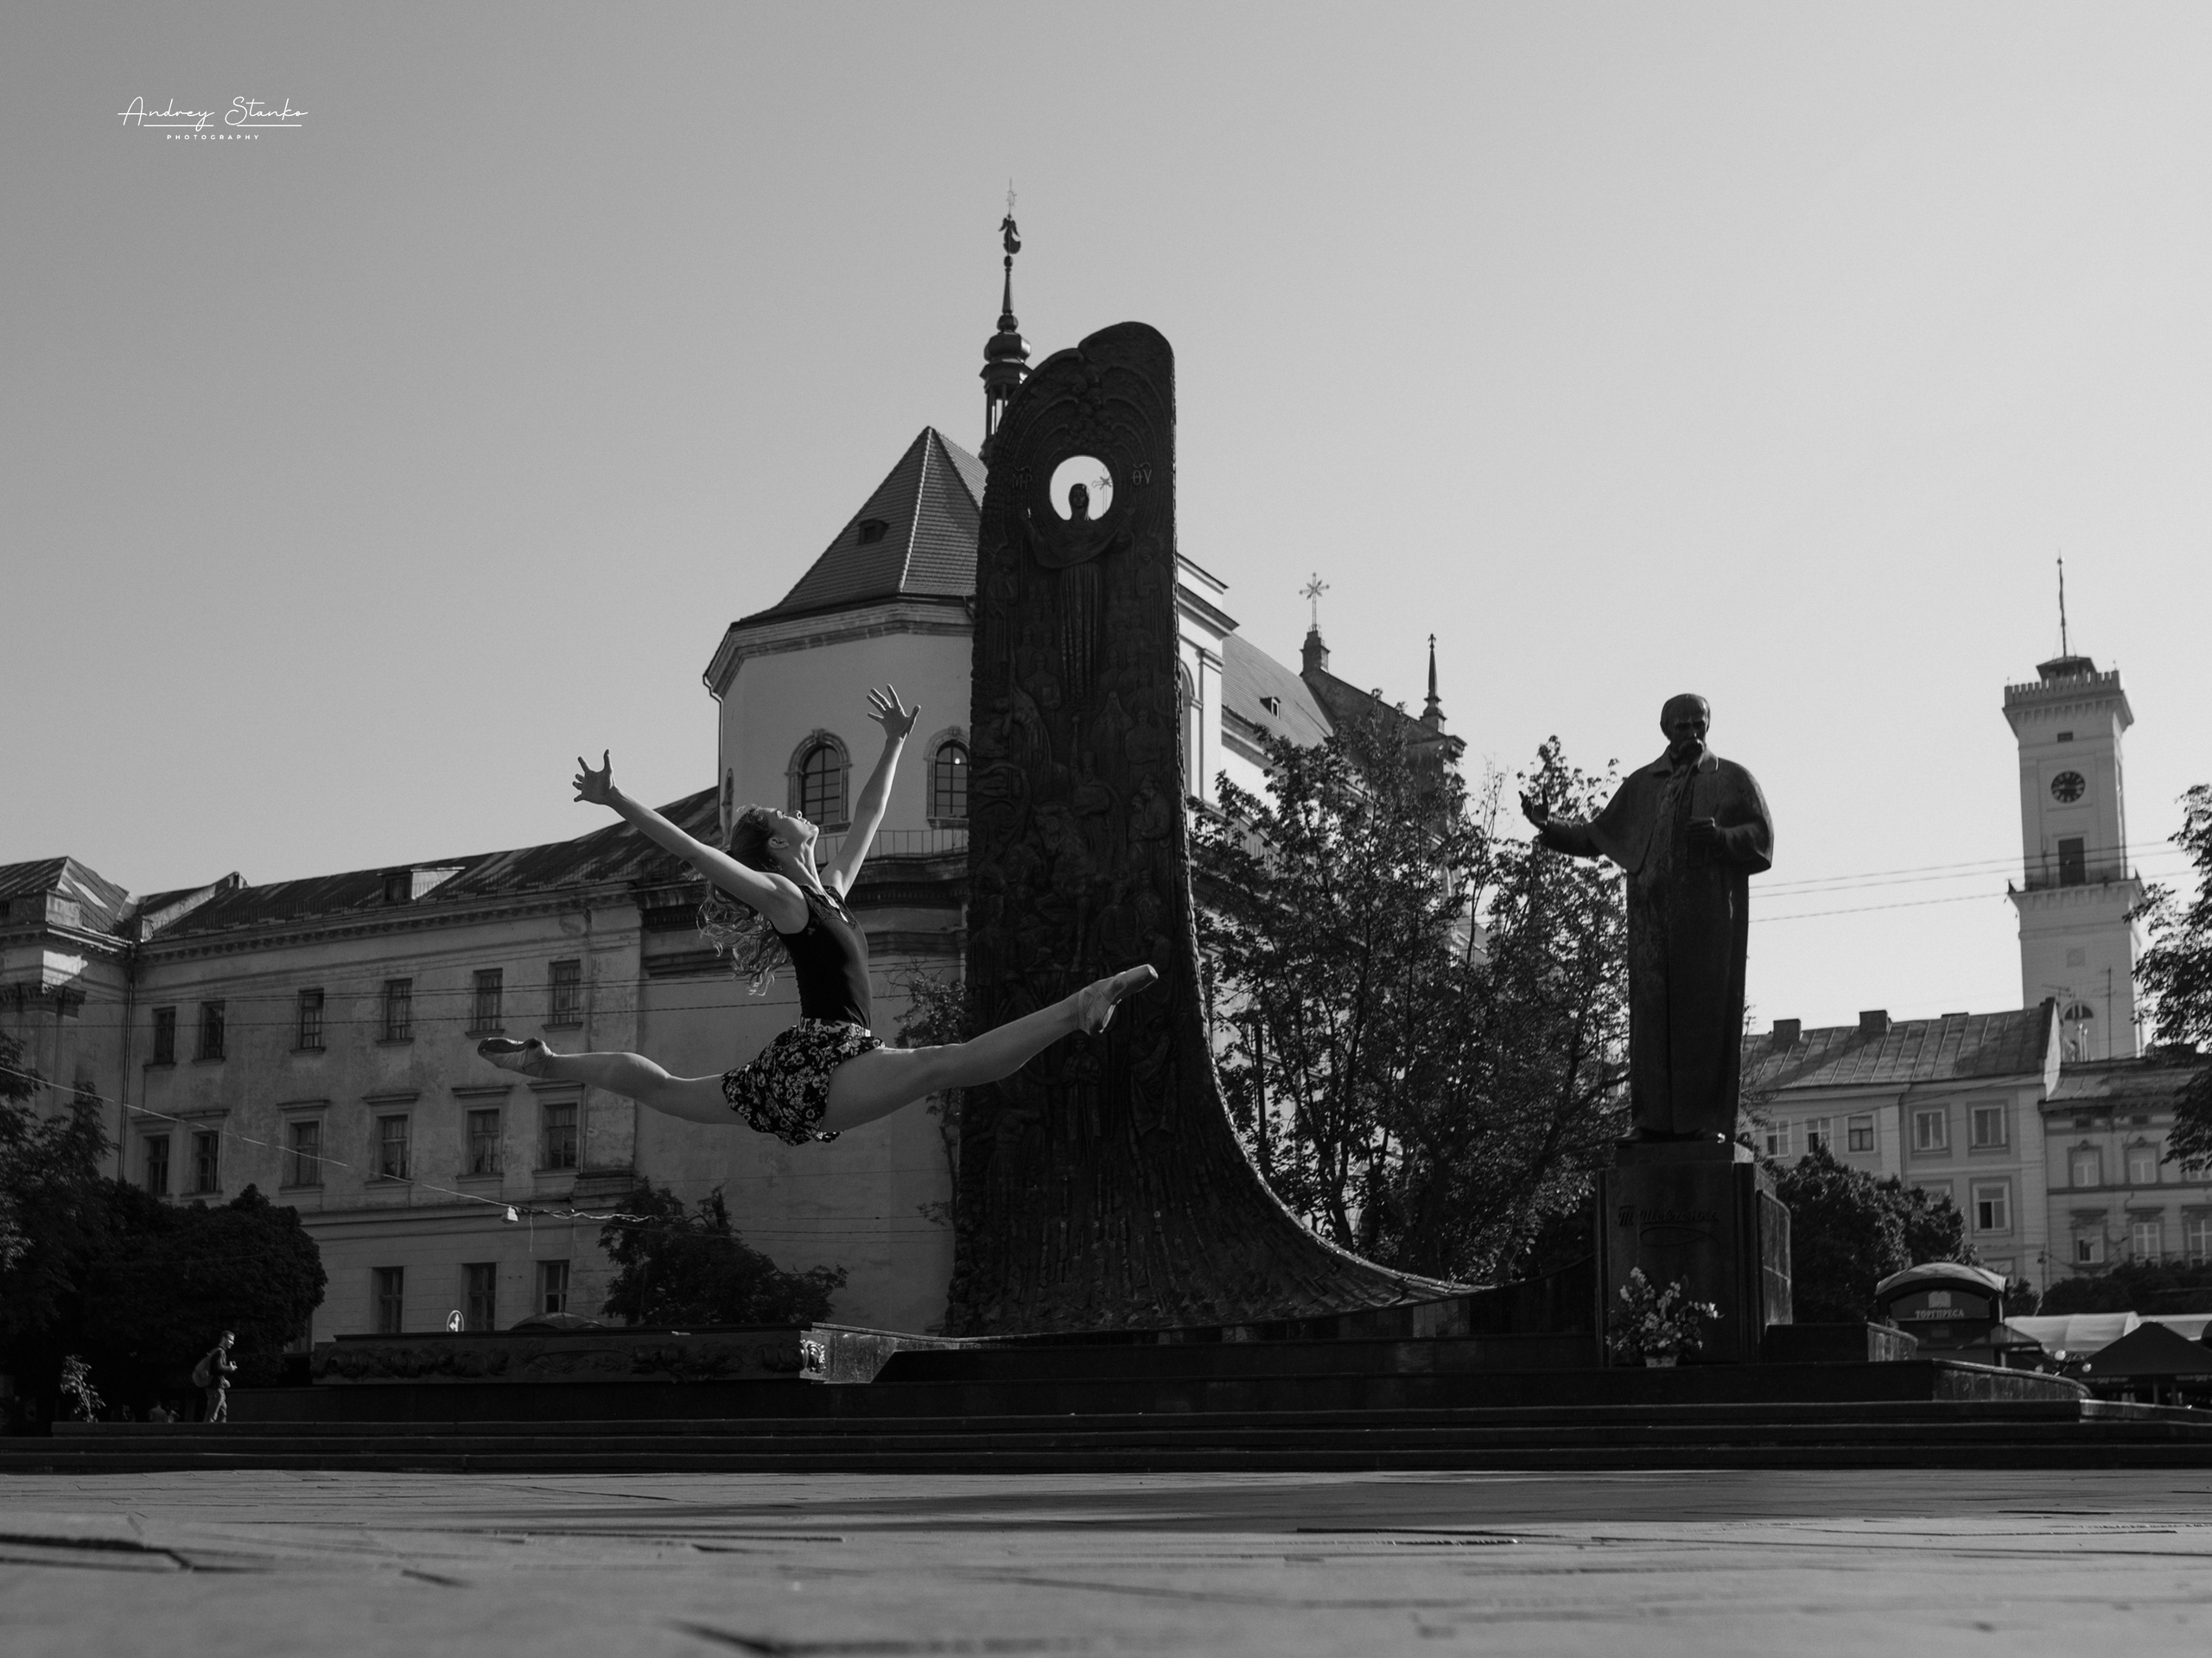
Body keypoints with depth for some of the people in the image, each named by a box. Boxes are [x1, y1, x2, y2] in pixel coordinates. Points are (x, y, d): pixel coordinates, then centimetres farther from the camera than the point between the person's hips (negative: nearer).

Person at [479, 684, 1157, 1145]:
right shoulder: (779, 894, -4)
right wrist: (617, 803, -19)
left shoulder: (830, 890, 20)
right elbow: (690, 849, -11)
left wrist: (895, 744, 37)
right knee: (950, 1062, -30)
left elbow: (868, 817, 30)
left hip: (793, 1076, 11)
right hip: (815, 1064, -11)